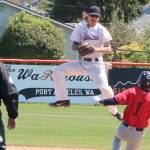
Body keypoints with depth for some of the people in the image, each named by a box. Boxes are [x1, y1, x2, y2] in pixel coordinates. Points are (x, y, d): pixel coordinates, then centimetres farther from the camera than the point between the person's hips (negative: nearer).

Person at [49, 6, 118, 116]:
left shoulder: (101, 30, -5)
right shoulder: (80, 28, 2)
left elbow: (109, 49, -10)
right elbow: (74, 46, 2)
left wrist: (95, 49, -27)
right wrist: (78, 47, -22)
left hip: (96, 64, -3)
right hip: (82, 63, 3)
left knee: (104, 87, -21)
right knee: (59, 71, -14)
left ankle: (114, 111, 2)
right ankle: (63, 99, -5)